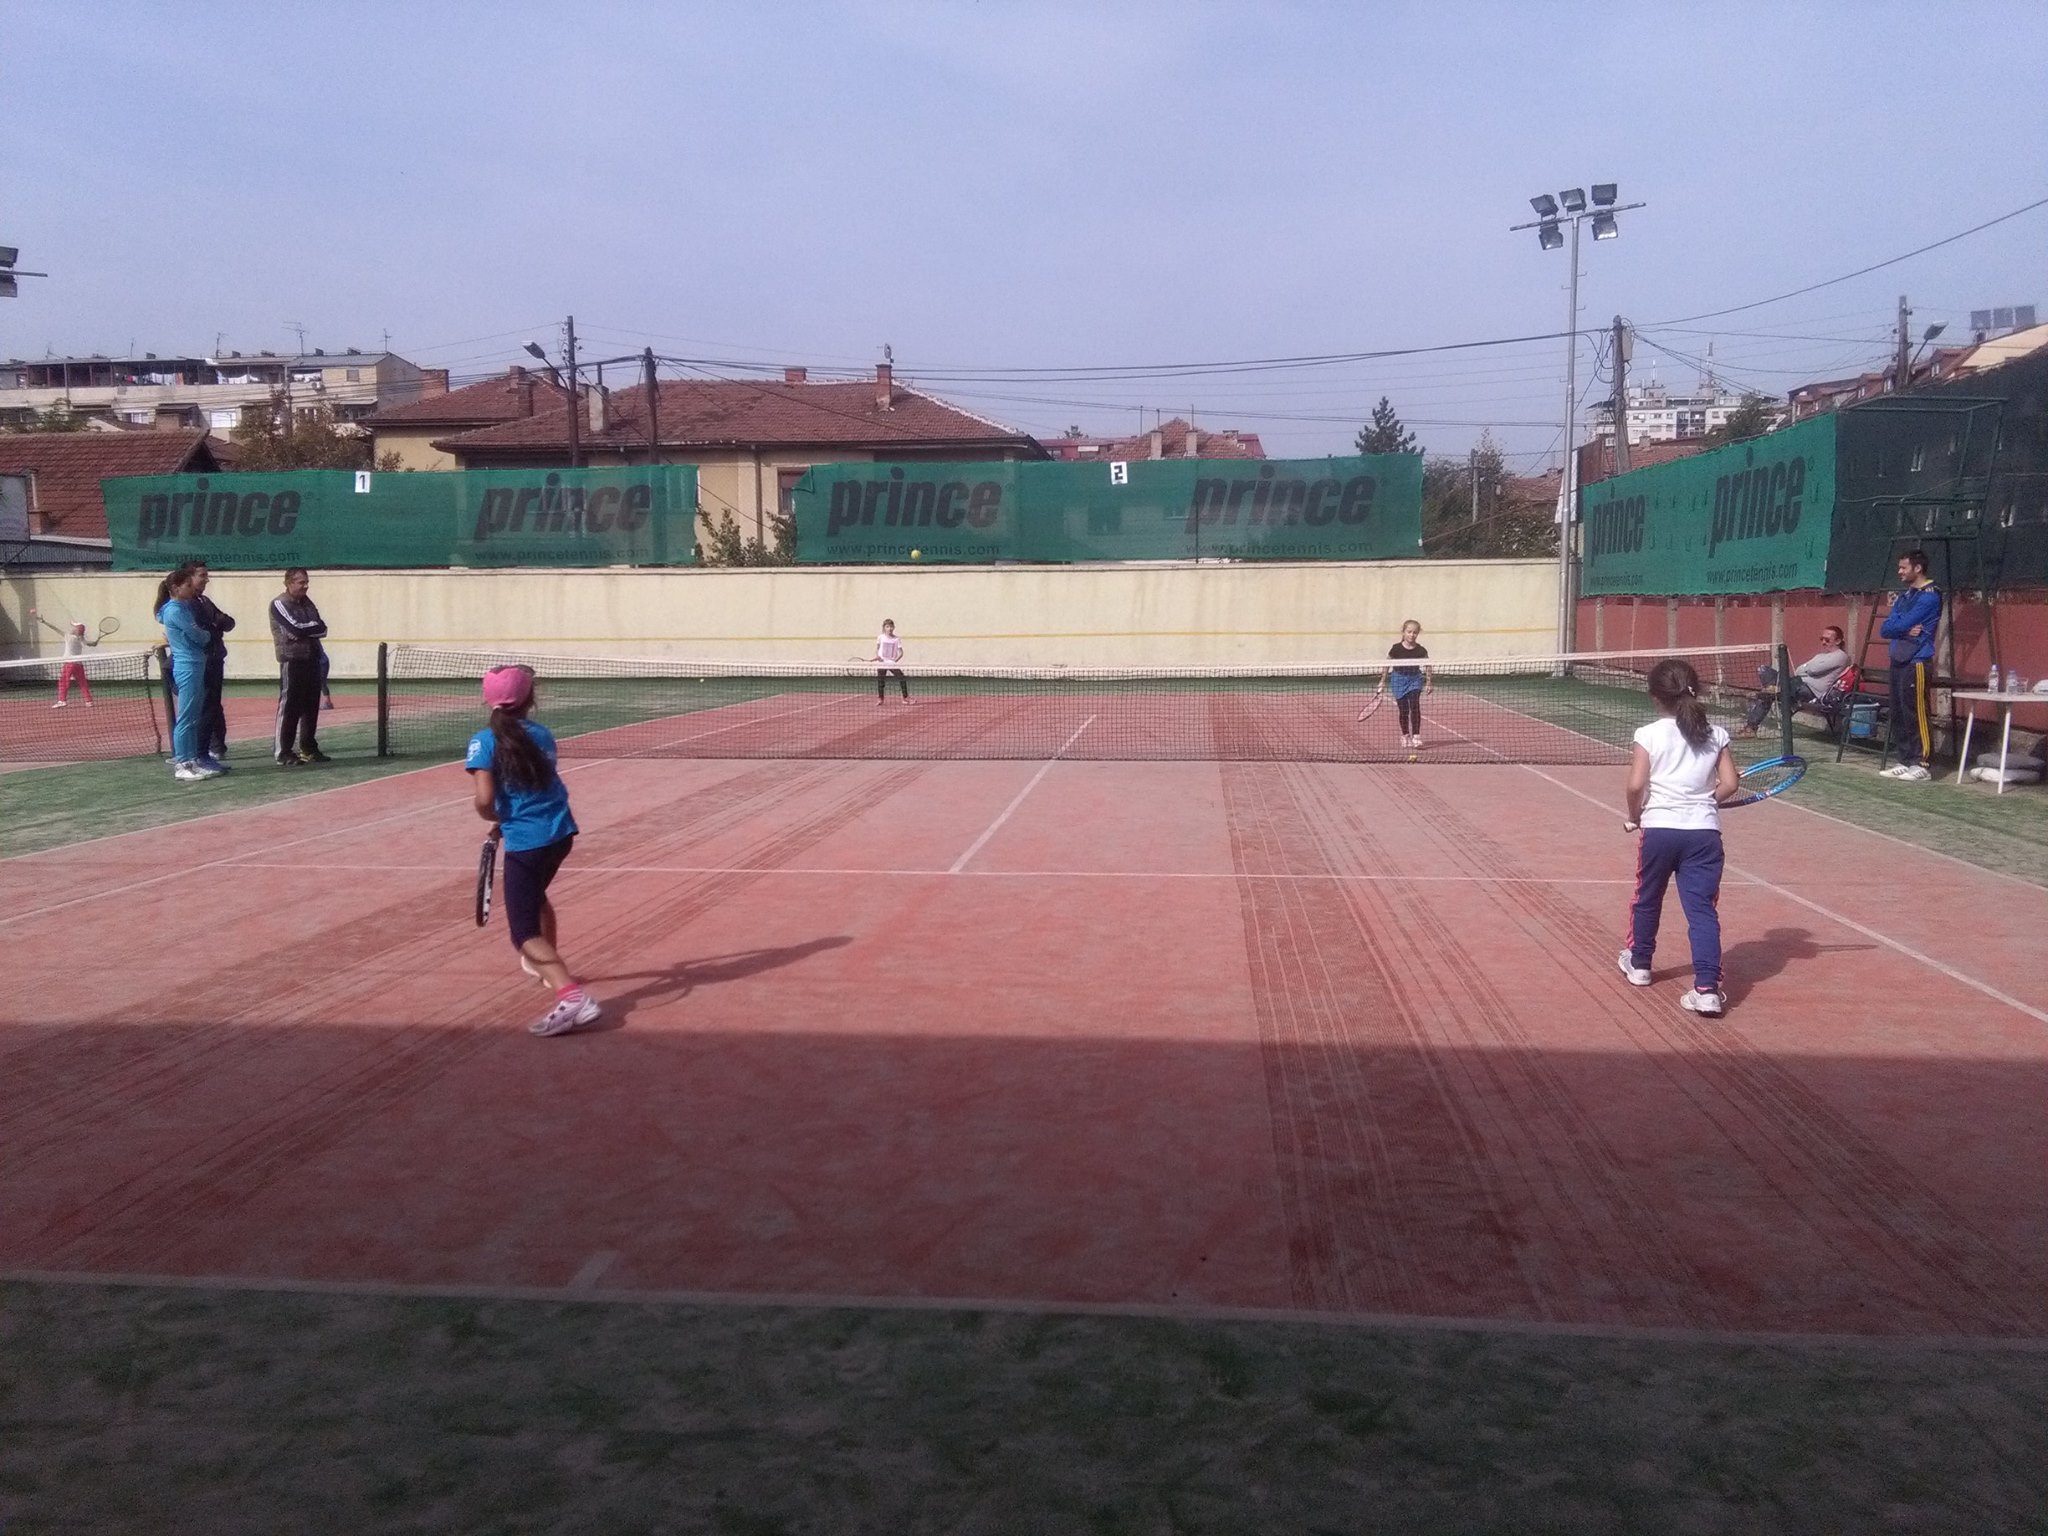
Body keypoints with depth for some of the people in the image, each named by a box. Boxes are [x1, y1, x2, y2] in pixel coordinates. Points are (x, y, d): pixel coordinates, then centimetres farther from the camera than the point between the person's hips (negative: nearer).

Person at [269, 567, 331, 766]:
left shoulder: (307, 602, 16)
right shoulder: (279, 604, -6)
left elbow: (322, 629, 5)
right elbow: (296, 628, -18)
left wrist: (306, 629, -10)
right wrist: (313, 626, -4)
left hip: (312, 659, 7)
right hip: (292, 660, -7)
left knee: (311, 706, 8)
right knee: (289, 707, -7)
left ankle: (308, 749, 16)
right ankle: (283, 752, -3)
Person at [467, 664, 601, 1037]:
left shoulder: (485, 741, -8)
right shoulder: (542, 734, 6)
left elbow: (484, 800, -15)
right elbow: (542, 784, 9)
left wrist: (497, 820, 5)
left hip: (526, 842, -6)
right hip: (561, 832, 6)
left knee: (525, 933, -3)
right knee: (535, 896, 35)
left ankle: (572, 996, -24)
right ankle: (546, 964, 54)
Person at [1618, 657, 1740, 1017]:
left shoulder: (1649, 735, -4)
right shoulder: (1715, 735, 5)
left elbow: (1636, 785, -11)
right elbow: (1730, 784, 1)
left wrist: (1634, 815, 6)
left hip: (1659, 828, -1)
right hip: (1704, 831, 1)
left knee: (1647, 899, 20)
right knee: (1702, 909, -1)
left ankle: (1639, 963, 39)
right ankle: (1708, 987, -12)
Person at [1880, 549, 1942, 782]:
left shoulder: (1929, 595, -9)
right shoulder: (1903, 596, 18)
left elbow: (1903, 623, -16)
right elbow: (1885, 629, 11)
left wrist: (1896, 625, 5)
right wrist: (1904, 630, -7)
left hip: (1917, 662, -9)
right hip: (1899, 662, 9)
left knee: (1917, 715, -9)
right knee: (1898, 715, 9)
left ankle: (1921, 765, -8)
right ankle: (1905, 761, 15)